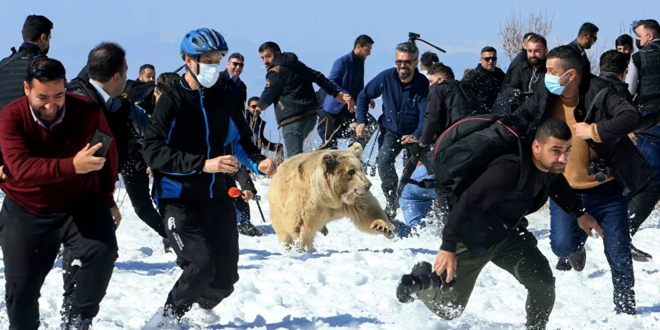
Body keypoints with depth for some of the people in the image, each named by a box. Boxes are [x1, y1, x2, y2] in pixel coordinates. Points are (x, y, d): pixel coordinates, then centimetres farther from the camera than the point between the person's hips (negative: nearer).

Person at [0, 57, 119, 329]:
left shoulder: (88, 112, -16)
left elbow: (108, 155, 3)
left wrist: (107, 198, 12)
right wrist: (72, 166, -49)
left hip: (81, 204, 0)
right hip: (27, 212, 0)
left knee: (103, 251, -26)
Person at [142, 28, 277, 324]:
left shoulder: (222, 100, 7)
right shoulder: (171, 101, -9)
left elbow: (241, 140, 18)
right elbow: (152, 151, -18)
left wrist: (258, 162, -5)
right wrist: (202, 164, -27)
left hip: (216, 198, 6)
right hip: (179, 199, -6)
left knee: (225, 277, 7)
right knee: (201, 267, -21)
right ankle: (169, 319, 5)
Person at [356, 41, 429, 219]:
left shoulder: (423, 85, -20)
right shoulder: (386, 77, -13)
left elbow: (426, 116, -27)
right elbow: (364, 96, 2)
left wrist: (416, 136, -45)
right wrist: (361, 121, -8)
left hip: (413, 133, -1)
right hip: (390, 130, 1)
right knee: (384, 161, -21)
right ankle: (391, 203, -10)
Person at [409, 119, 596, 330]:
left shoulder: (551, 167, -14)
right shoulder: (509, 170, -39)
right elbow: (468, 202, -36)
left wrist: (579, 213, 15)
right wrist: (448, 247, -36)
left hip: (509, 234, 6)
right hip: (471, 239, -6)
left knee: (543, 283, -15)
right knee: (448, 309, 8)